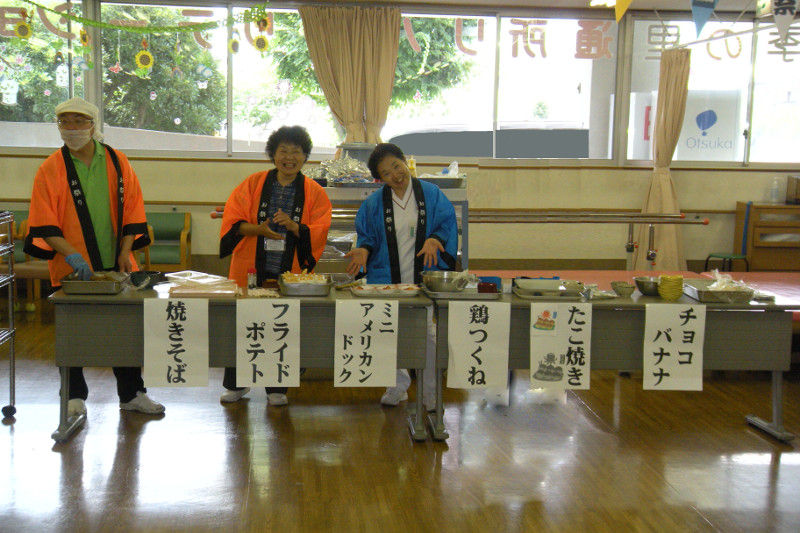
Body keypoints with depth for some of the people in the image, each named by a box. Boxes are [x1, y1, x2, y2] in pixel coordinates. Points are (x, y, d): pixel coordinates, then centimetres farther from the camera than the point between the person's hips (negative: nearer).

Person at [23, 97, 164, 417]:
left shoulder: (117, 162, 4)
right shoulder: (51, 169, -3)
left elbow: (132, 211, 6)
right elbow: (45, 224, -8)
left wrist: (125, 252, -4)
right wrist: (71, 255, -22)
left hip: (116, 268, 2)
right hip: (71, 269, -2)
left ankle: (131, 394, 20)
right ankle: (75, 397, 22)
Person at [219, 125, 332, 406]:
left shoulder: (314, 193, 5)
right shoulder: (253, 184, 5)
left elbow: (319, 234, -1)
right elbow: (232, 221, 0)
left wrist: (293, 226, -20)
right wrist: (258, 229, -18)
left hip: (291, 273, 0)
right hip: (251, 270, 0)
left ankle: (276, 387, 21)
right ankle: (235, 385, 22)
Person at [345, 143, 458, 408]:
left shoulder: (431, 194, 2)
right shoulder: (374, 203, 4)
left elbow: (448, 223, 1)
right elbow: (366, 234, 9)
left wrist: (434, 240, -19)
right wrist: (364, 250, -13)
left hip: (422, 276, -1)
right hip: (386, 277, 2)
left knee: (425, 331, 1)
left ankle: (431, 390, 16)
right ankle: (398, 385, 25)